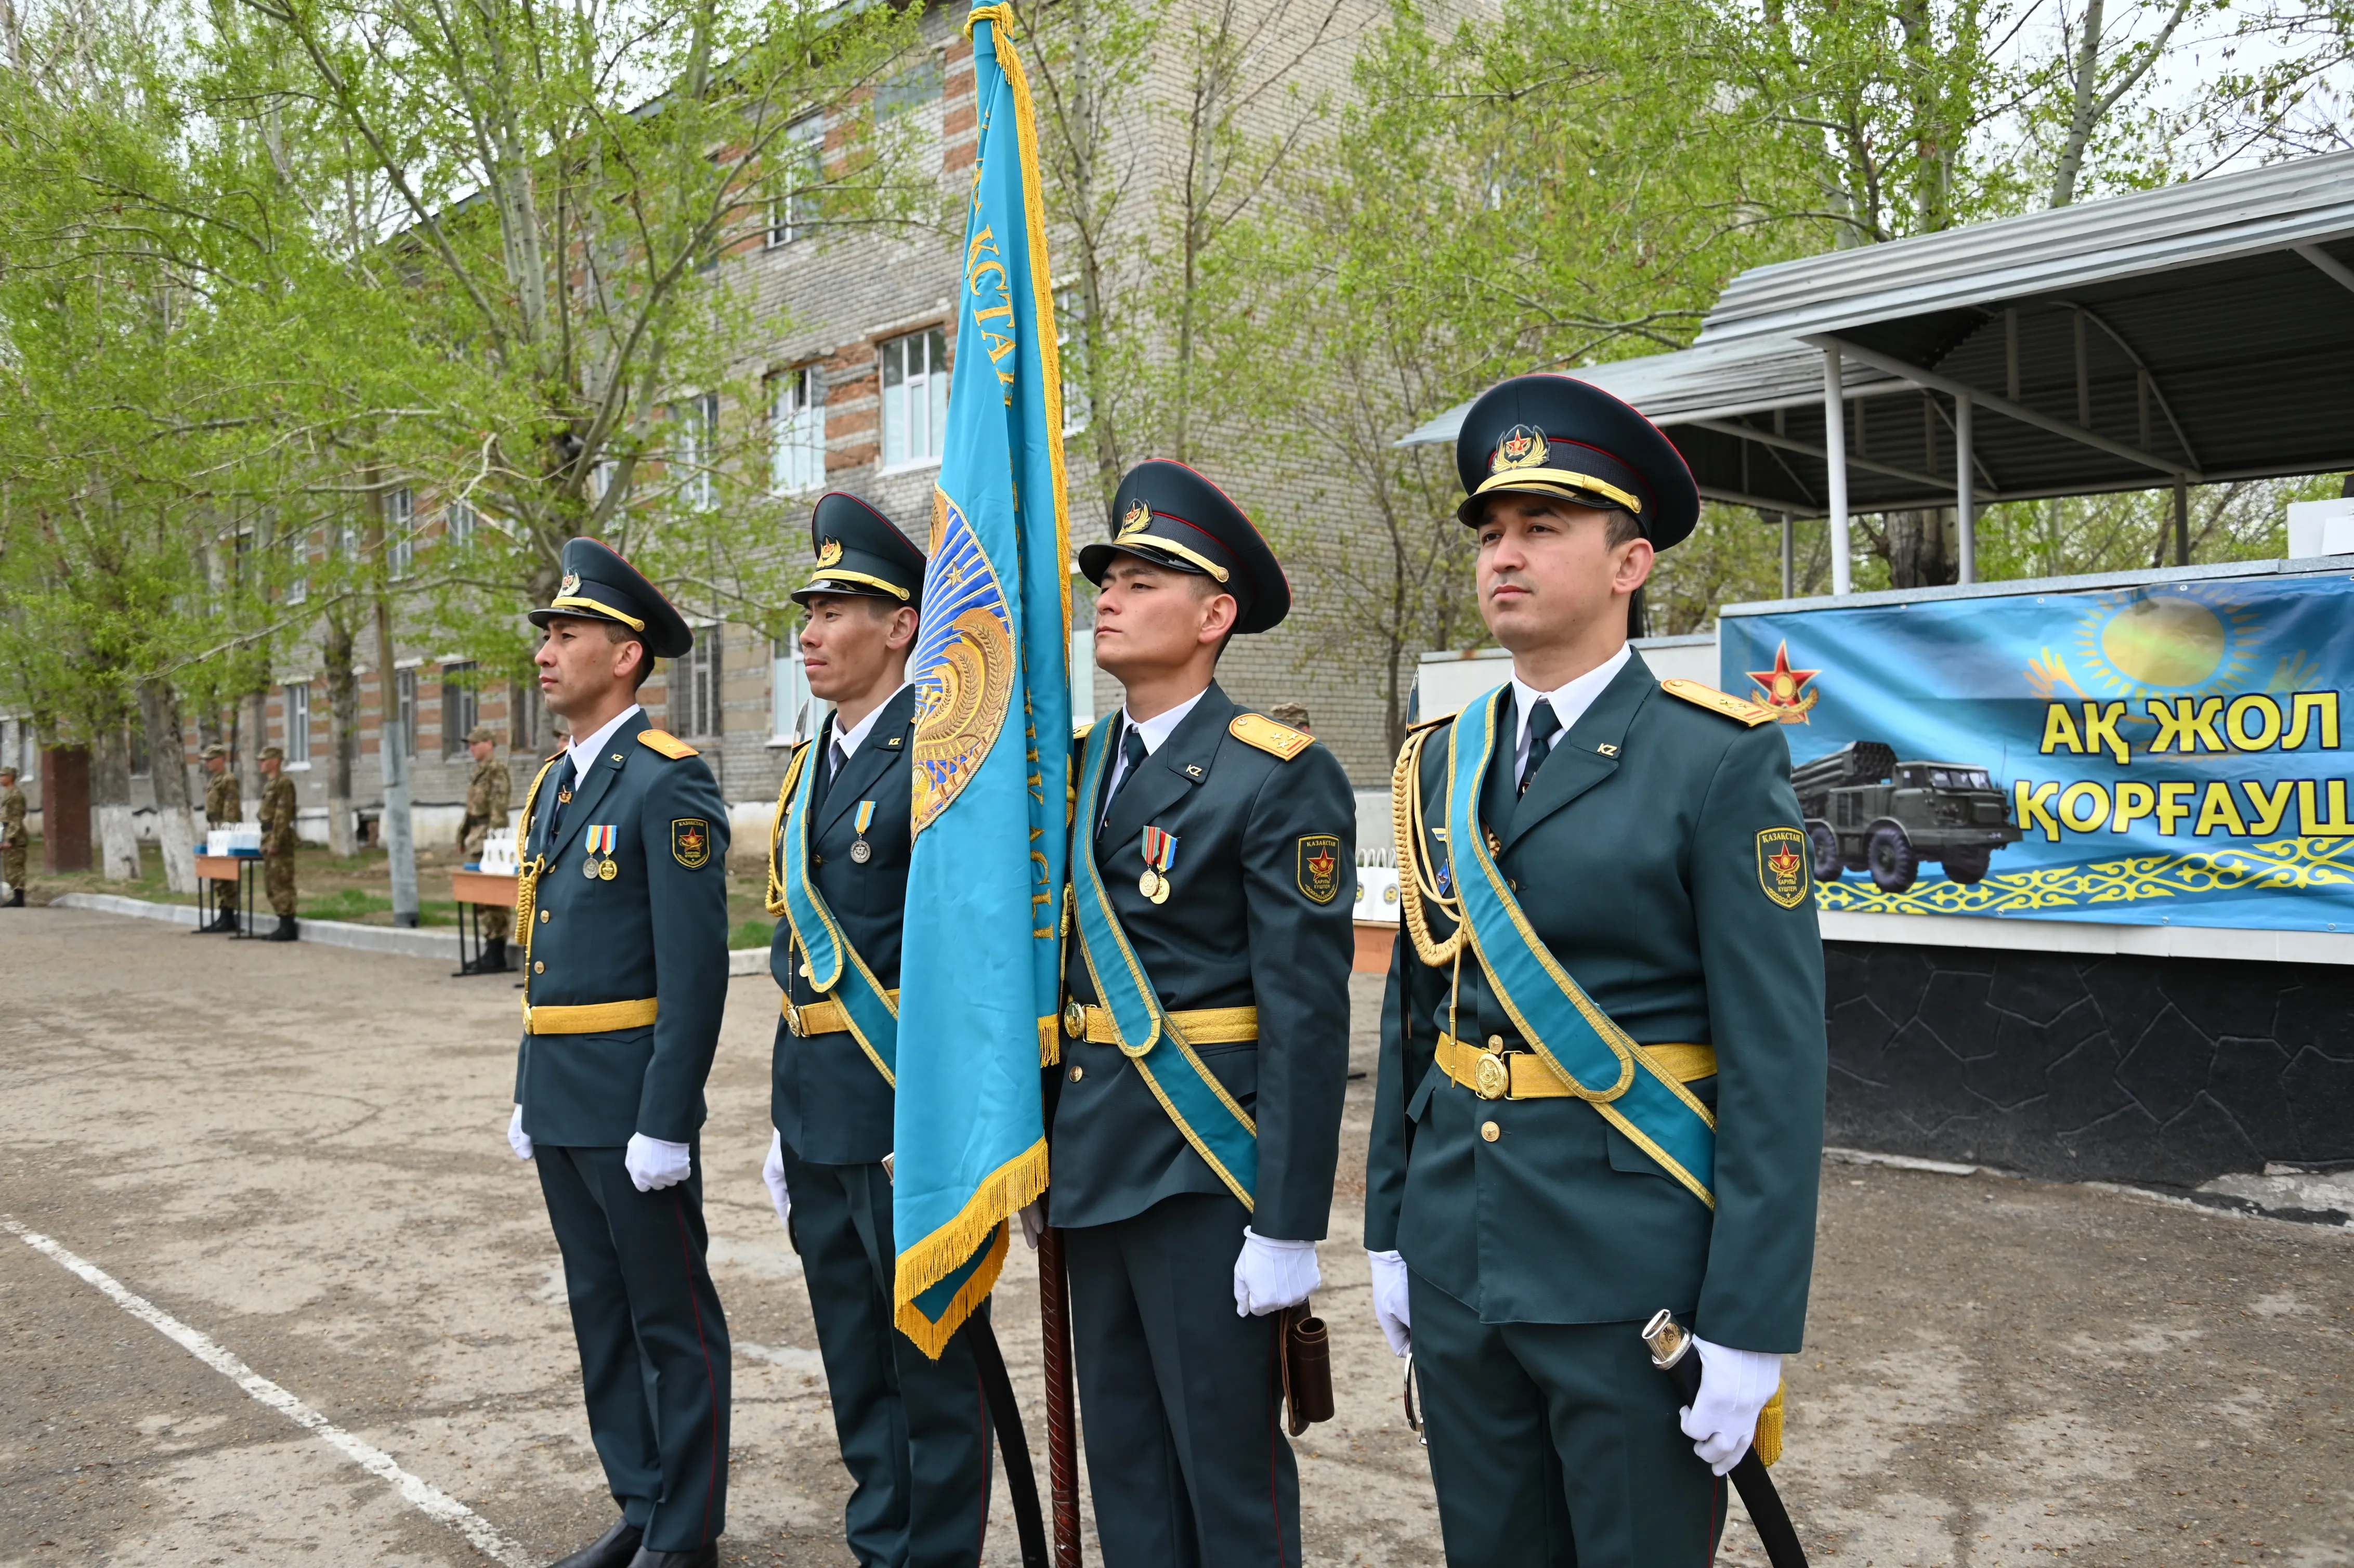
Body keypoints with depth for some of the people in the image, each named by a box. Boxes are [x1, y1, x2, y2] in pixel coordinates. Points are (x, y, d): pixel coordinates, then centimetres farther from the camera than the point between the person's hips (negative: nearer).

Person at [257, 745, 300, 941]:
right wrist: (266, 842, 18)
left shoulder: (284, 783, -13)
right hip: (269, 841, 10)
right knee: (271, 884, 12)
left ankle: (288, 927, -6)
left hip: (280, 840, -10)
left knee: (281, 883, -8)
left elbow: (283, 815, -19)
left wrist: (276, 842, -22)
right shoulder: (270, 784, 18)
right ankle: (284, 924, 16)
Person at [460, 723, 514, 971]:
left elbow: (499, 807, -18)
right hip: (477, 837, 10)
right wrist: (465, 833, 20)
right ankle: (491, 951, 16)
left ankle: (497, 956, -5)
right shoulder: (480, 770, 16)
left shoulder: (497, 769, -12)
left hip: (489, 836, -10)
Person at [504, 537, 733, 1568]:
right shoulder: (553, 785, 14)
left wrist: (664, 1124, -21)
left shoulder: (669, 783, -14)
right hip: (558, 1097, 9)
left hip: (632, 1097, -9)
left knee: (672, 1318, 4)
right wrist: (528, 1093, 18)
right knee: (601, 1311, 17)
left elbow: (695, 969, -19)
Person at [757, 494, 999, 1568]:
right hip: (819, 1112, 9)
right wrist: (785, 1117, 19)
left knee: (932, 1364, 6)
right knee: (855, 1365, 19)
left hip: (906, 1108, -9)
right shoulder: (810, 768, 14)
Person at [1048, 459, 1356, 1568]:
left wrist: (1288, 1225, -17)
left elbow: (1308, 1016, -16)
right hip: (1091, 1155, 7)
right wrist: (1037, 1151, 15)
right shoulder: (1077, 767, 9)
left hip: (1206, 1163, -7)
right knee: (1122, 1450, 18)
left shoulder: (1279, 777, -13)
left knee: (1227, 1457, 6)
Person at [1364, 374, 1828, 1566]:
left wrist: (1748, 1330, -14)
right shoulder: (1441, 764, 7)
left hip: (1633, 1280, -5)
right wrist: (1388, 1235, 12)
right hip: (1458, 1264, 5)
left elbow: (1775, 1061, -13)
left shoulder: (1721, 762, -10)